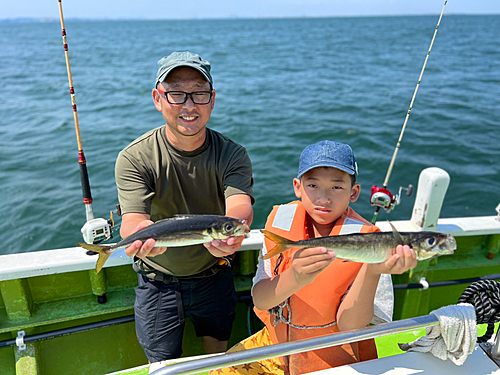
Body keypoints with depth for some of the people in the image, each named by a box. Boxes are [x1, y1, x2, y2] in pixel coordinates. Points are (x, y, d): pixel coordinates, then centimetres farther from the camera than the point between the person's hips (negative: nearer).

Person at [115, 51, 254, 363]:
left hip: (214, 277, 2)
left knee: (219, 356, 23)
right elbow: (133, 218, -31)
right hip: (159, 283, -1)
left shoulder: (232, 155, -15)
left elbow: (241, 203, -33)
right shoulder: (134, 159, -18)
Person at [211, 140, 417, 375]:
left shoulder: (366, 241, -21)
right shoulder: (280, 219, -12)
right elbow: (259, 299, -17)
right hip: (277, 341, 1)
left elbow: (348, 324, -22)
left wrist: (372, 271, -38)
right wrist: (294, 278, -37)